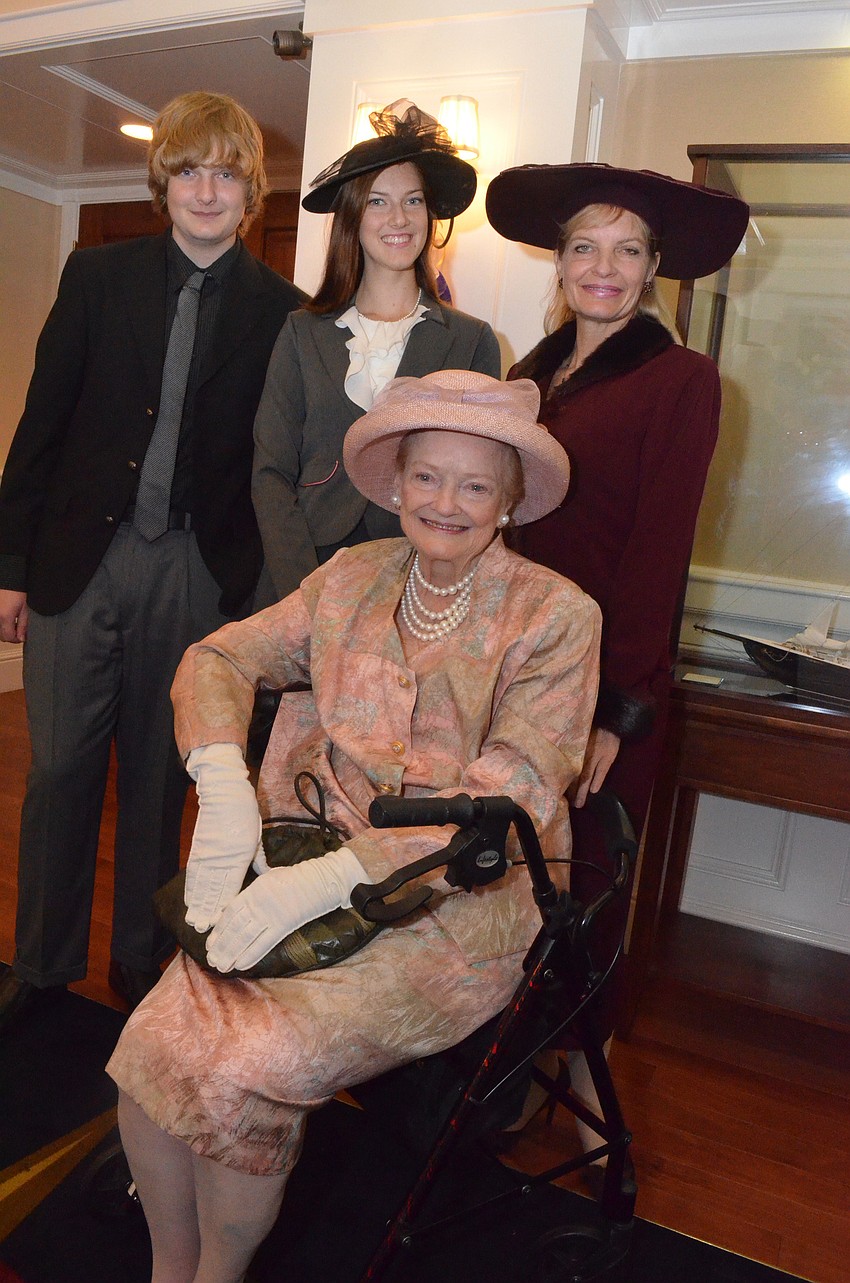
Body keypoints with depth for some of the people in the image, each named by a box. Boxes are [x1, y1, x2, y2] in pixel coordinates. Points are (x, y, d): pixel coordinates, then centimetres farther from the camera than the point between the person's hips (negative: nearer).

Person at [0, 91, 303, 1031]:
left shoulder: (278, 310, 3)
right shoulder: (98, 275, 6)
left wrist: (257, 589, -4)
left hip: (194, 574, -1)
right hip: (78, 557, 1)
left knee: (159, 779, 10)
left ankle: (141, 962, 29)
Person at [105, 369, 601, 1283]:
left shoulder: (556, 616, -7)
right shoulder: (352, 576, 7)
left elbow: (508, 799, -15)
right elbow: (219, 659, 5)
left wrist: (332, 878, -24)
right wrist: (225, 795, -14)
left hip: (461, 902, -4)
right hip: (318, 872, 4)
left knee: (245, 1070, -20)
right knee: (157, 1037, -16)